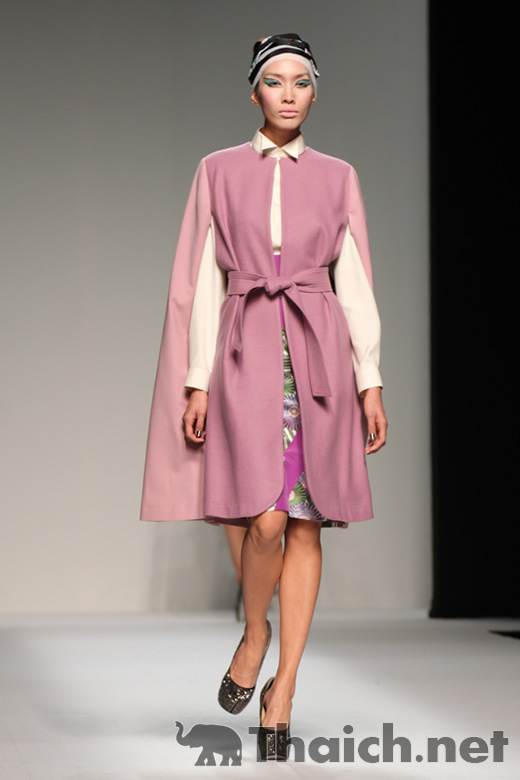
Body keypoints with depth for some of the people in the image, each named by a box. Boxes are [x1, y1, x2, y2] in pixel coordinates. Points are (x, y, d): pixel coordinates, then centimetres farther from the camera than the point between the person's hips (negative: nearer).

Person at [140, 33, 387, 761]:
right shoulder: (218, 171, 8)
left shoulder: (337, 177, 10)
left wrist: (371, 382, 3)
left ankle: (284, 687, 8)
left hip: (319, 353, 1)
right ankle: (254, 632, 15)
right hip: (246, 352, -1)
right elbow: (202, 281, 6)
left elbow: (355, 283, 8)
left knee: (306, 525, 0)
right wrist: (197, 381, 0)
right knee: (266, 518, -15)